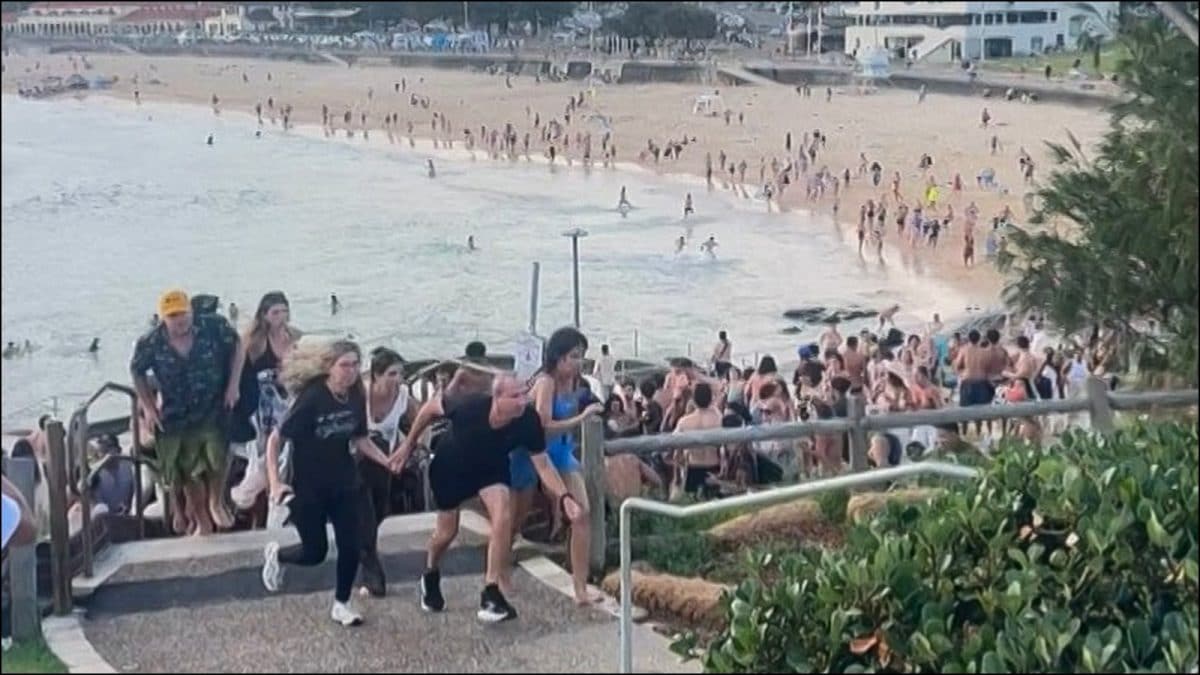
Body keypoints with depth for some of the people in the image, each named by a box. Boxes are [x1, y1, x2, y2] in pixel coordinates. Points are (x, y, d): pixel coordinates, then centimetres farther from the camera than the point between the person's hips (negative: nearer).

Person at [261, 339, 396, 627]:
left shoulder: (356, 398, -7)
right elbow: (275, 439, -18)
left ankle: (341, 604, 22)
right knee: (315, 552, 6)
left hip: (344, 484, 5)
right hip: (308, 487, -5)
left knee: (351, 547, 0)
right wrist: (275, 482, -24)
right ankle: (276, 553, 38)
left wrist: (388, 462, -4)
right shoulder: (311, 398, -24)